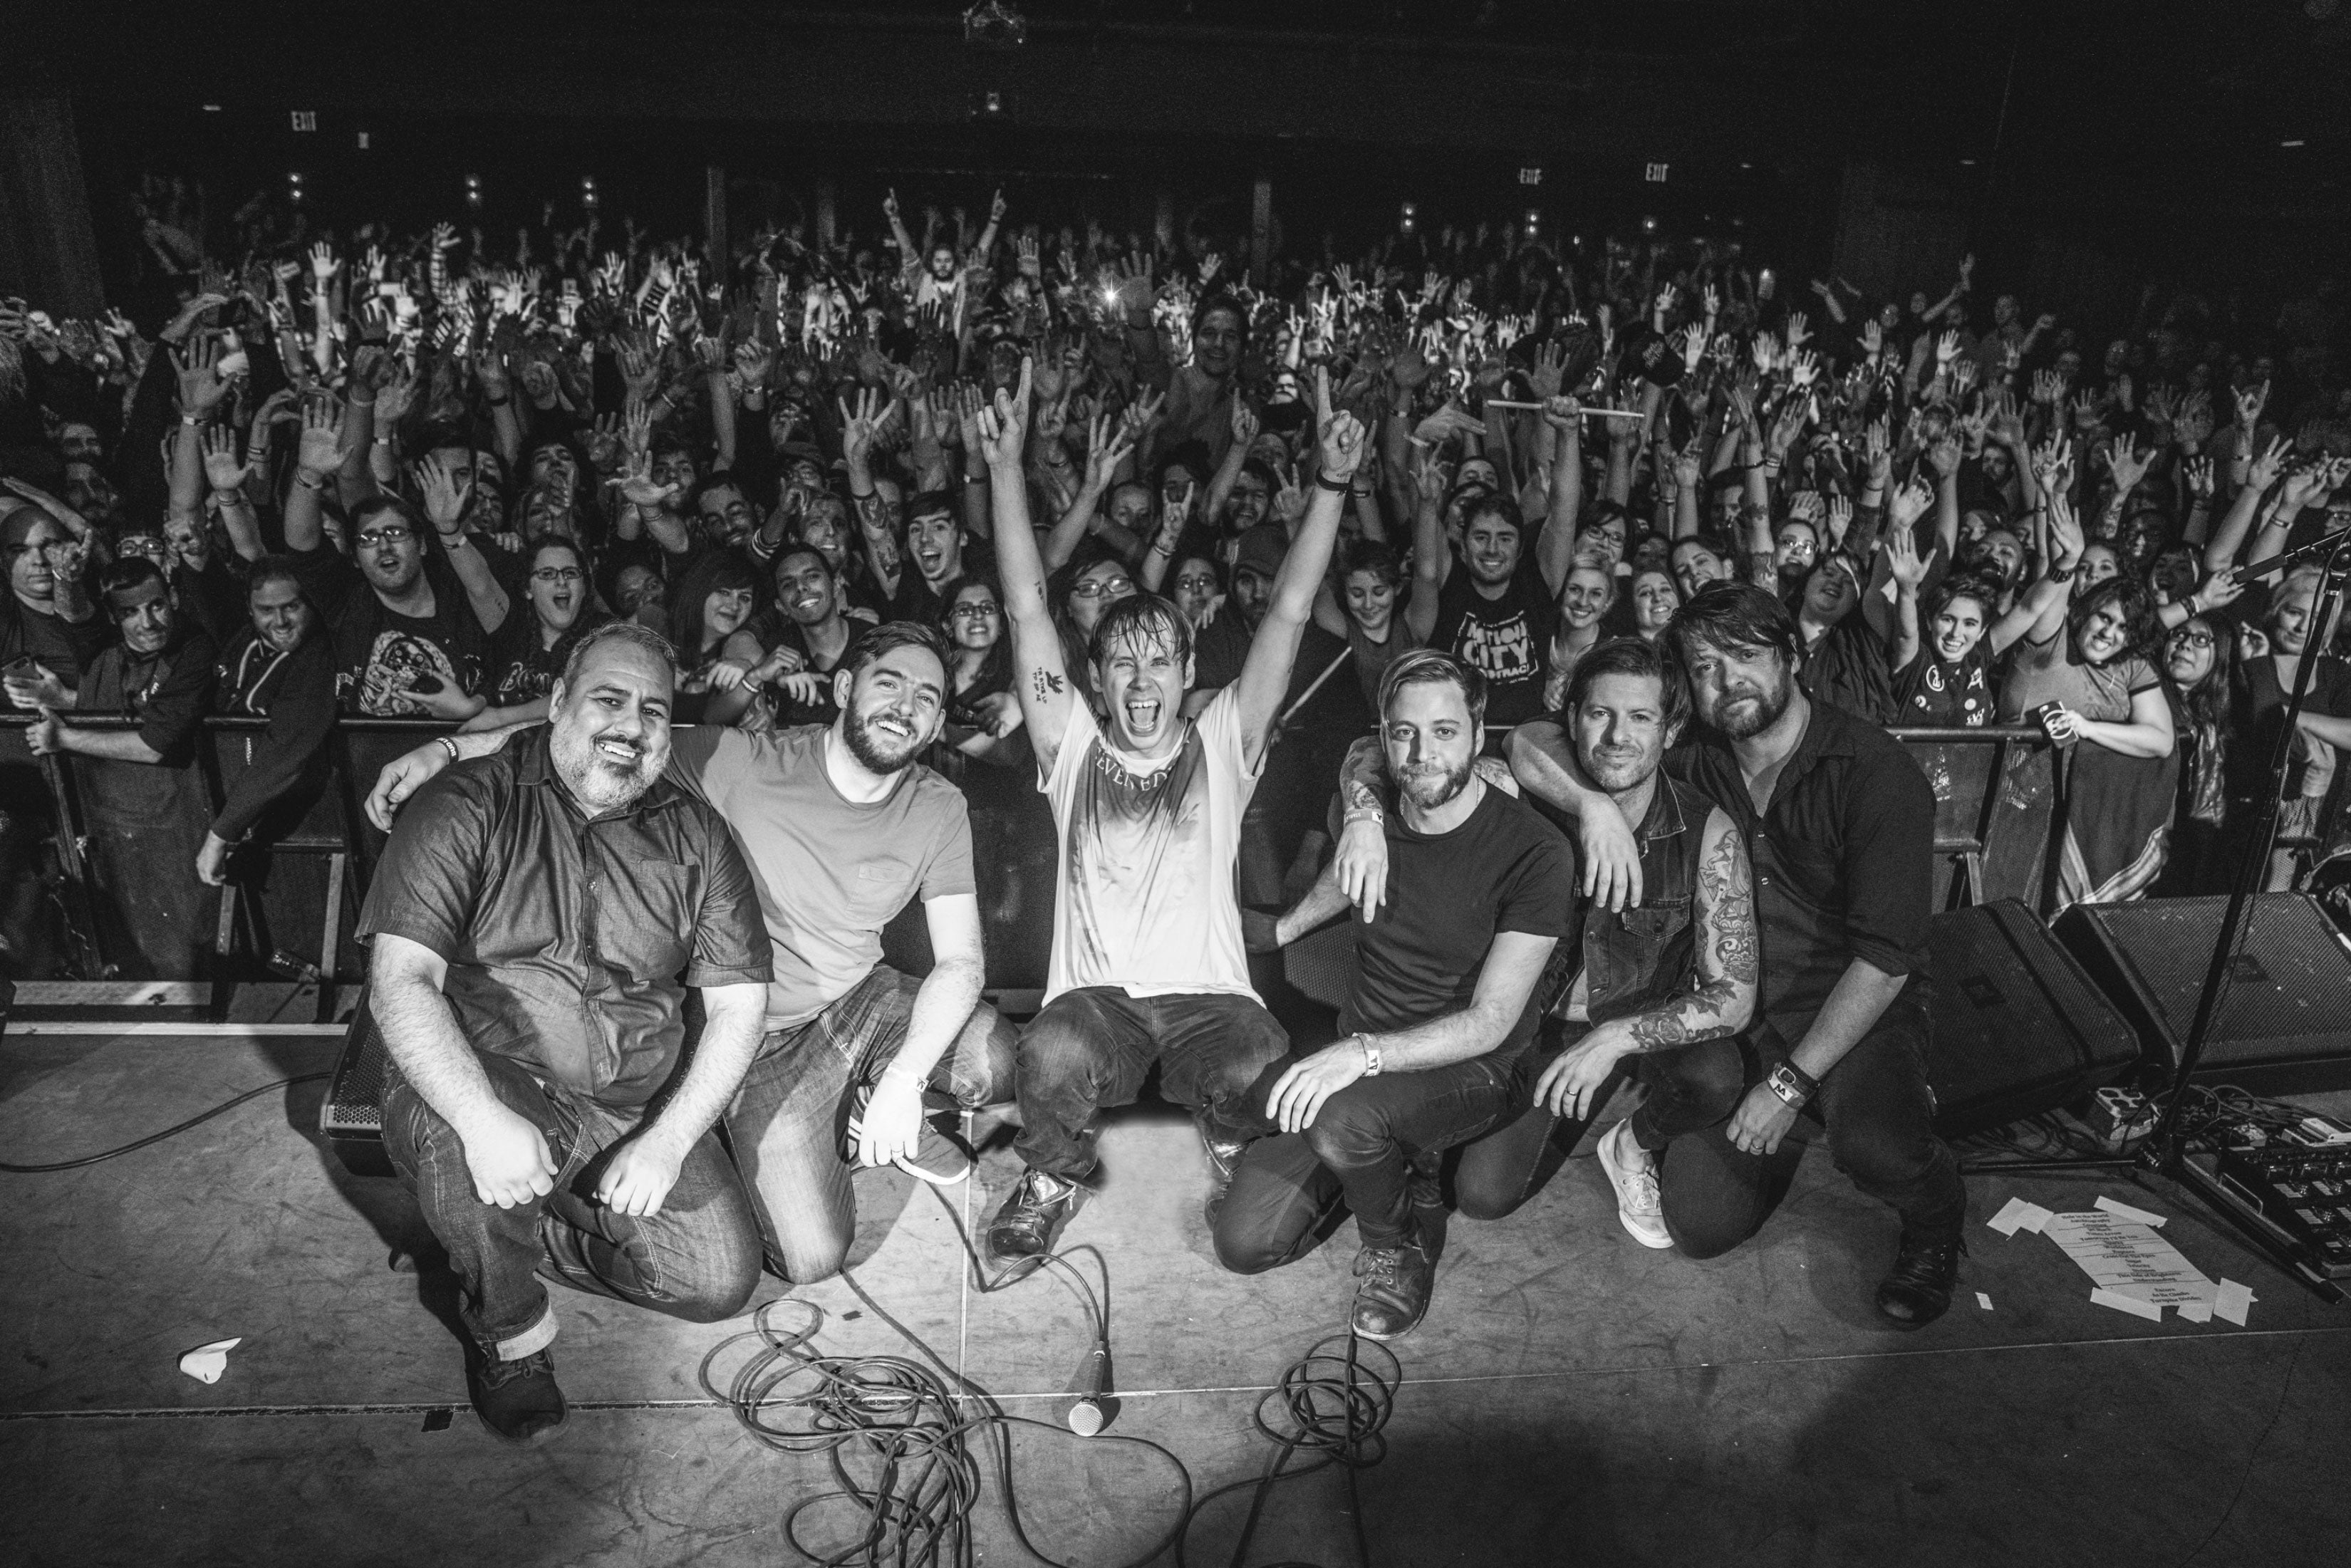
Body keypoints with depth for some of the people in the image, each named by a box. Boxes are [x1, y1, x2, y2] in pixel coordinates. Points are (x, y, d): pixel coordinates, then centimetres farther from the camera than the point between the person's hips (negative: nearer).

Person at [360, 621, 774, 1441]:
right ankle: (508, 1330, -4)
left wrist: (666, 1141, -15)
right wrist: (484, 1120, -33)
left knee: (720, 1278, -13)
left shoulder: (693, 835, 4)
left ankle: (532, 1235, 16)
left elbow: (737, 1006, 0)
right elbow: (399, 980, -16)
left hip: (638, 1110, 3)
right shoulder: (467, 805, -6)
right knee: (451, 1129, -36)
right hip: (486, 1087, -2)